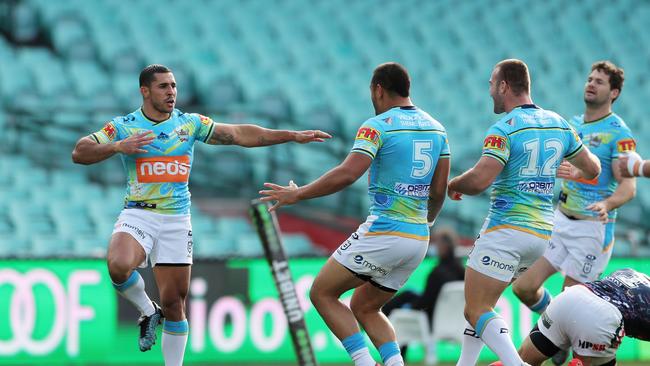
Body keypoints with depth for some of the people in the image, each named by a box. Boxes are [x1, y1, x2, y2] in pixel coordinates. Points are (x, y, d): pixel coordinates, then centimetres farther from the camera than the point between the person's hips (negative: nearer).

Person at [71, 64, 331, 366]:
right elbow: (79, 153, -6)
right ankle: (147, 311, -3)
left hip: (176, 220, 2)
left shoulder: (190, 123, 7)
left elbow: (239, 134, 5)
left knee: (174, 304, 1)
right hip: (137, 216, -2)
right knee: (119, 265, -32)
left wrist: (292, 136, -1)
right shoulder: (123, 126, 0)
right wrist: (117, 147, -22)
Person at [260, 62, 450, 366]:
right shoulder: (436, 128, 11)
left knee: (322, 292, 6)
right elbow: (439, 190, 14)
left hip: (384, 233, -7)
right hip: (418, 239, 8)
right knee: (364, 308, 21)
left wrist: (297, 194, -13)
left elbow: (347, 174, -21)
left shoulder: (378, 126, -10)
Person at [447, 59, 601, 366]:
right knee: (479, 305, 20)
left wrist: (453, 185, -2)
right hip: (543, 232, 8)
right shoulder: (559, 124, 9)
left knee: (477, 311, -7)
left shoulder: (505, 128, -13)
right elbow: (593, 169, 18)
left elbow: (479, 180, -23)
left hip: (506, 230, -8)